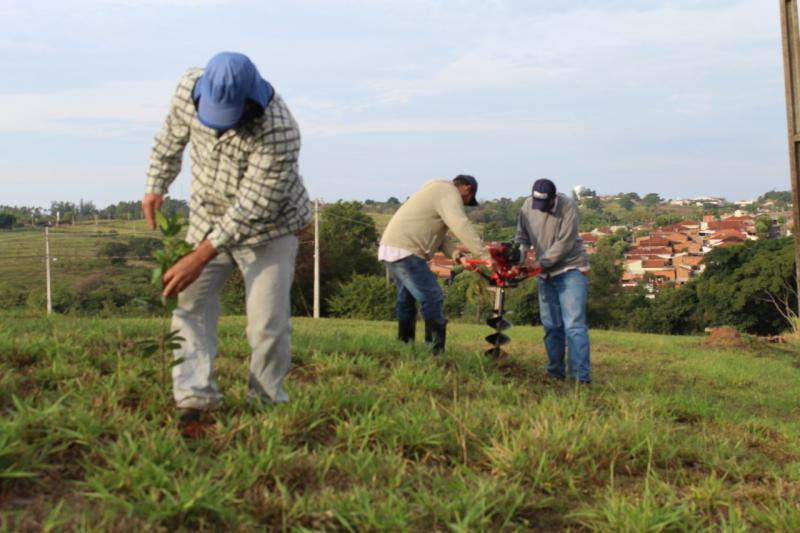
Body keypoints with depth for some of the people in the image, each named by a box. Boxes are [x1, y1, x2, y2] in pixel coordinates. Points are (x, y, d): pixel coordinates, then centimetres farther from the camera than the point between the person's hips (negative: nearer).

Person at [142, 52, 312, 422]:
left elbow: (252, 208, -32)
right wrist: (156, 186, 3)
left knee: (268, 322, -10)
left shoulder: (278, 132, -35)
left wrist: (201, 256, -32)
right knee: (191, 304, -7)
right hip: (208, 219, 5)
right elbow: (172, 137, 5)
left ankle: (267, 403, 5)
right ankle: (194, 397, -10)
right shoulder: (190, 88, -18)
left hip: (268, 227, -5)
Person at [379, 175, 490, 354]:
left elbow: (435, 231, 20)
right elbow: (462, 226, -22)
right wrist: (485, 255, -24)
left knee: (407, 300, 20)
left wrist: (454, 252, 4)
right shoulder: (449, 192, -8)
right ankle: (435, 351, -12)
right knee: (432, 299, -10)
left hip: (391, 247, 11)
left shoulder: (438, 190, 24)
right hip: (405, 251, -11)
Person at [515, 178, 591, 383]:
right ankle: (555, 372, 19)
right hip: (546, 274, 6)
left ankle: (581, 376, -18)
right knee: (551, 326, 10)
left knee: (574, 325, -14)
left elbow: (565, 243, -21)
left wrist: (542, 263, -24)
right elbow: (522, 238, 6)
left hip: (571, 270, -6)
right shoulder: (528, 206, -1)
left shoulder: (568, 206, -17)